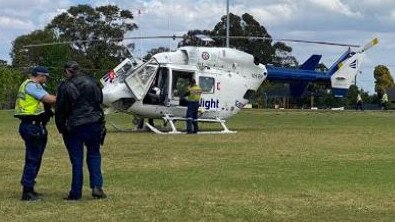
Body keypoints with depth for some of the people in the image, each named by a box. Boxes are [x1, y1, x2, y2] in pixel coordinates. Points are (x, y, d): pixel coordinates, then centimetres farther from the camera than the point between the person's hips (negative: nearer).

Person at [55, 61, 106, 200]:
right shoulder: (94, 82, 7)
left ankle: (76, 193, 7)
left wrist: (61, 129, 7)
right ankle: (97, 186, 1)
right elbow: (100, 102, 16)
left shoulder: (65, 87, -7)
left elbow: (60, 110, -4)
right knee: (94, 155, 14)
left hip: (74, 127, -3)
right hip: (95, 124, 3)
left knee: (76, 160, 3)